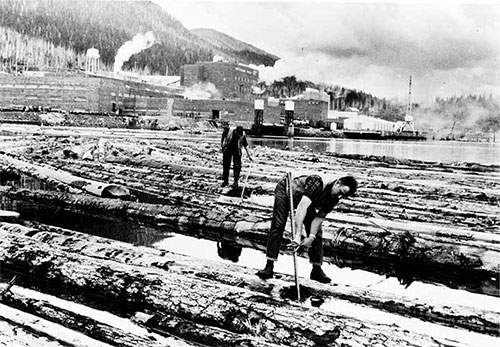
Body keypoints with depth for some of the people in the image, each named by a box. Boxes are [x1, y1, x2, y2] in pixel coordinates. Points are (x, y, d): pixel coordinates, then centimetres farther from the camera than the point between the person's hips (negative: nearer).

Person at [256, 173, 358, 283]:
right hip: (286, 188, -6)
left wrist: (311, 237, -33)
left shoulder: (334, 198, -19)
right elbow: (302, 207, -48)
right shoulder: (318, 182, -41)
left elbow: (319, 217, -17)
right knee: (278, 225, -16)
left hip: (305, 199, 6)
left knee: (316, 231, -4)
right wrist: (298, 234, -54)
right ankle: (269, 267, -13)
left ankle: (317, 270, 5)